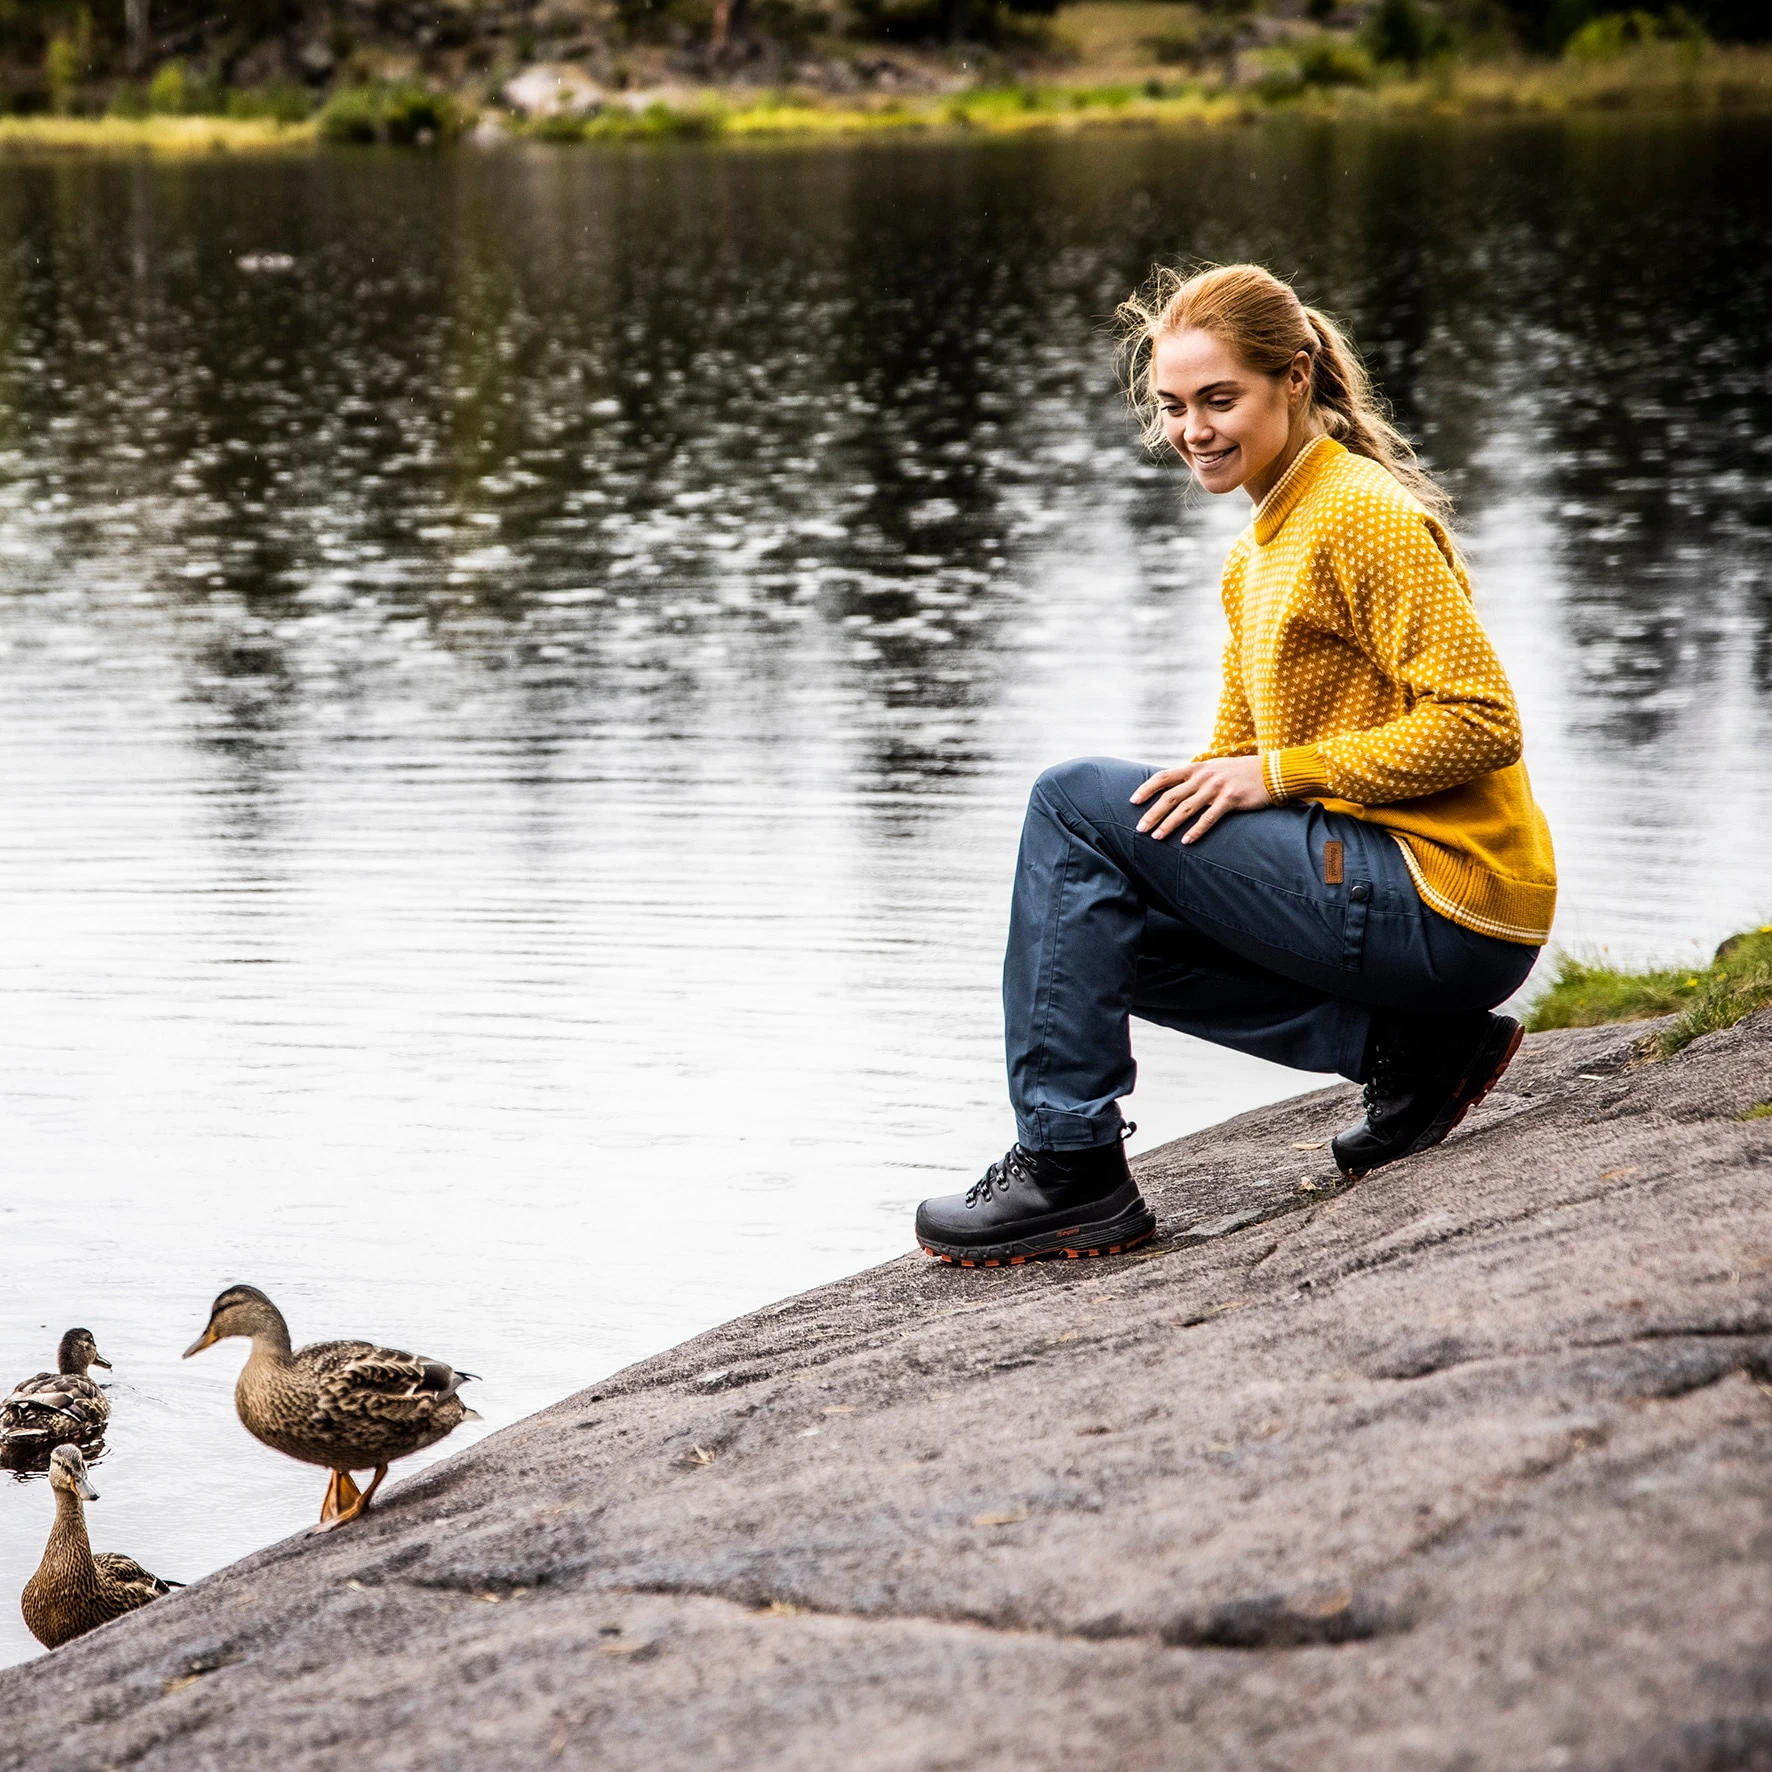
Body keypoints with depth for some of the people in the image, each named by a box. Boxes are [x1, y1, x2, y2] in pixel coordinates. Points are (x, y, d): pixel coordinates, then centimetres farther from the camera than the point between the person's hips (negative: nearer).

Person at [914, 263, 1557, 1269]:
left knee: (1074, 800, -12)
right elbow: (1236, 760, 20)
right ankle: (1404, 1047, 6)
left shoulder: (1367, 516, -12)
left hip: (1447, 906, -10)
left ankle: (1072, 1171, -9)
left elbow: (1481, 721, -18)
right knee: (1105, 927, 20)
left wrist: (1281, 772, -18)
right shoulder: (1261, 553, 17)